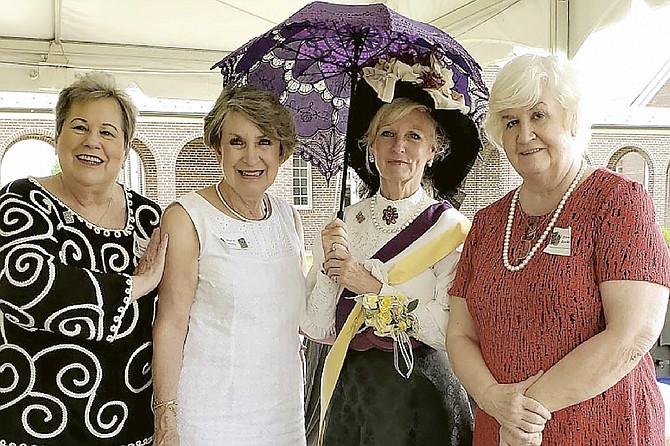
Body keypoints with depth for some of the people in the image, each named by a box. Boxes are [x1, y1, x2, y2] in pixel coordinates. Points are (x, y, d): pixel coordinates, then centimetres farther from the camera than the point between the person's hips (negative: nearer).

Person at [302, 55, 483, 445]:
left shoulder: (451, 227, -8)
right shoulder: (342, 225, 3)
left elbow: (452, 332, -18)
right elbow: (317, 329, -1)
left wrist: (376, 285, -16)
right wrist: (329, 268, -15)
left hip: (423, 396, -3)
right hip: (352, 393, 3)